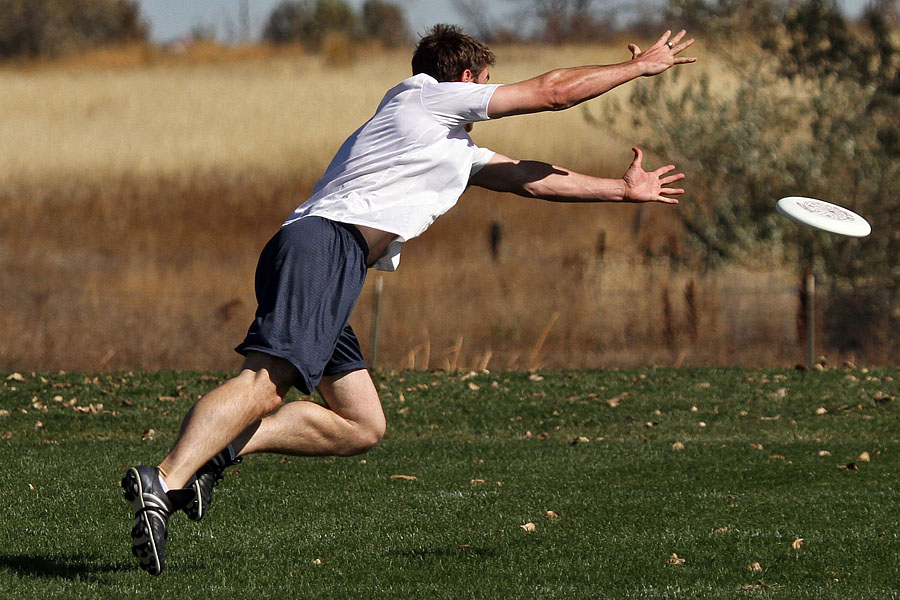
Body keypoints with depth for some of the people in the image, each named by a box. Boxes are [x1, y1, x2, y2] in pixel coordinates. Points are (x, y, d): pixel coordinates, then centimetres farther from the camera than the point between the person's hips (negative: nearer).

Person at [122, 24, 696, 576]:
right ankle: (165, 481, -42)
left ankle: (220, 448, -7)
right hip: (324, 243, -9)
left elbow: (531, 178, 41)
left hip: (329, 271, 9)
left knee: (362, 425, 4)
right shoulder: (426, 97, 10)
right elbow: (555, 91, 12)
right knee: (268, 382, -27)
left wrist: (626, 189, 44)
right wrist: (639, 65, 24)